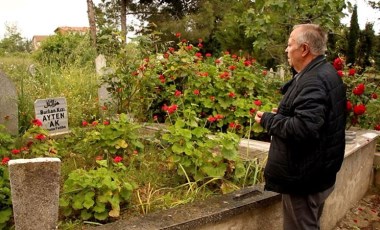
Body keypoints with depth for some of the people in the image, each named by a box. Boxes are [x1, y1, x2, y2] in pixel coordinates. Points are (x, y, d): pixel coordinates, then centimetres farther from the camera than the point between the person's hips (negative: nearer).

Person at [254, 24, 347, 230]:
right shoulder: (324, 73, 10)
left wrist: (269, 120, -19)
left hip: (305, 180, -11)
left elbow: (303, 129, -33)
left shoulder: (314, 80, -24)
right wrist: (282, 115, 10)